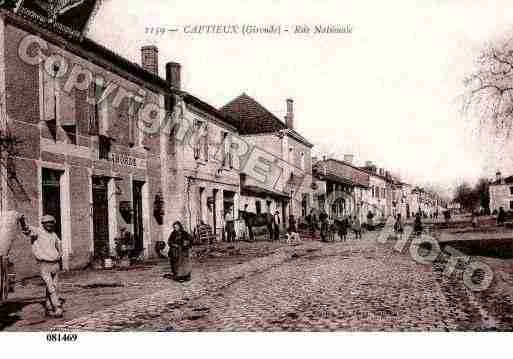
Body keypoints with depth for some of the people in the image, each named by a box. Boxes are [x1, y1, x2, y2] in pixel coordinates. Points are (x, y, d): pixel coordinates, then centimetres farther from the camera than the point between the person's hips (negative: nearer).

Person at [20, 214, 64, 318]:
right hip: (44, 264, -6)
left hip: (55, 264, 6)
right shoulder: (38, 232, -6)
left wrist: (60, 257, 37)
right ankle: (58, 308, -14)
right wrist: (23, 223, -46)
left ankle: (49, 309, 17)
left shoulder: (54, 235, 11)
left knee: (55, 287, 7)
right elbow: (28, 230, -26)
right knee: (51, 287, -13)